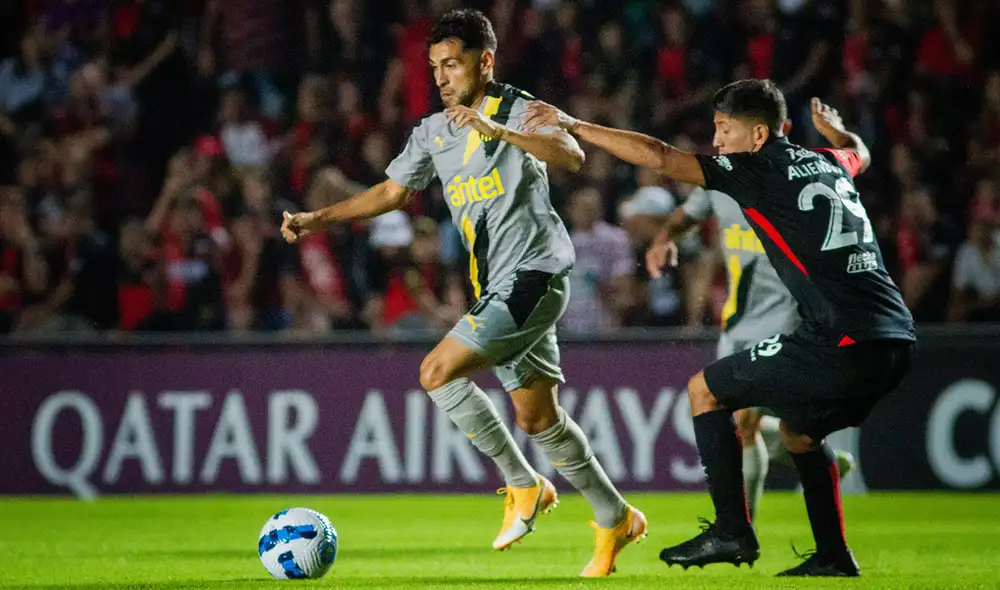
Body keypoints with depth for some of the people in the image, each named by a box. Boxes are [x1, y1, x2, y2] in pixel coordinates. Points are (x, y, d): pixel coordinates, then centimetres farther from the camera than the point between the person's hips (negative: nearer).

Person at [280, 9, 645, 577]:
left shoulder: (519, 111, -10)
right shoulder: (433, 132, 13)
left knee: (439, 372, -17)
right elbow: (391, 191, 24)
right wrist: (316, 219, 18)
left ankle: (524, 485, -6)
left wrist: (500, 131, -39)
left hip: (534, 275, -8)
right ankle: (615, 519, 23)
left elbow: (572, 155, -28)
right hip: (496, 286, 8)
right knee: (537, 417, 11)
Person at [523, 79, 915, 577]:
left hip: (839, 344, -8)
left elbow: (659, 158, -6)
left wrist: (573, 125, 2)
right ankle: (833, 555, 21)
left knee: (704, 390, 7)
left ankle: (732, 530, 0)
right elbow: (858, 151, 46)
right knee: (798, 429, 29)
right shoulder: (829, 164, 19)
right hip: (896, 339, 8)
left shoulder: (761, 169, -2)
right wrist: (833, 127, 66)